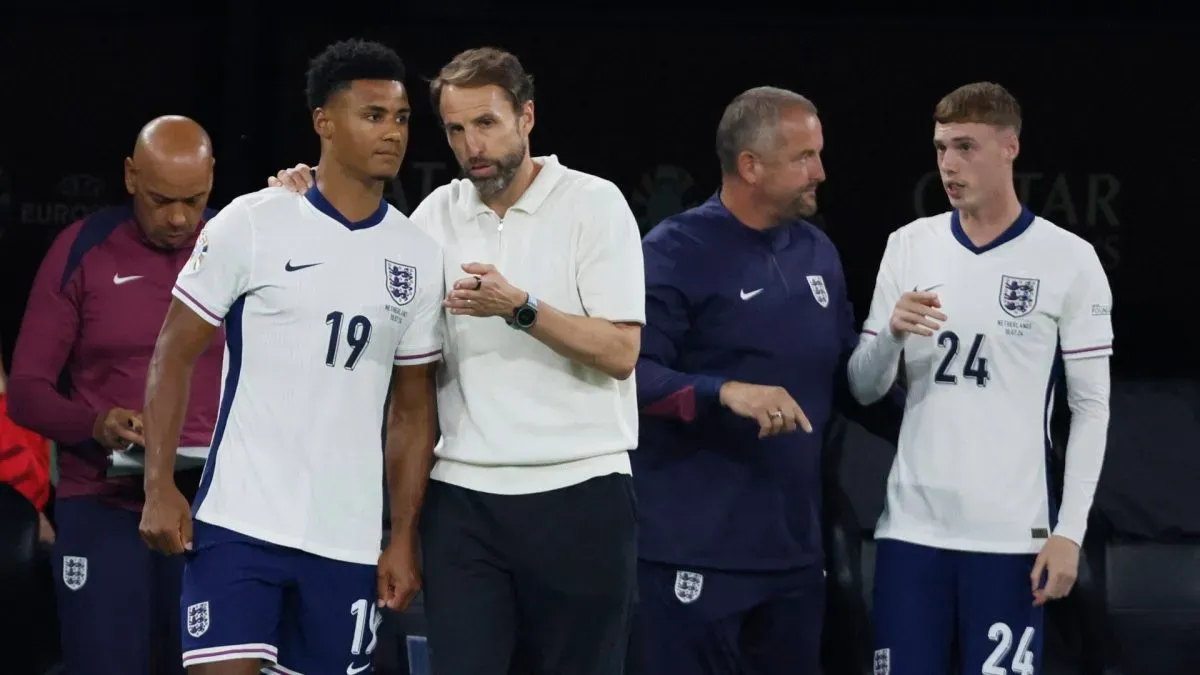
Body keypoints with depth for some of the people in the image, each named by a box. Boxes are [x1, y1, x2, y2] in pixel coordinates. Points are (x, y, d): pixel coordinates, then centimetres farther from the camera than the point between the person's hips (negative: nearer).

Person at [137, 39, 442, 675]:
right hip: (240, 522, -4)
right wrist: (160, 487, -9)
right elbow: (174, 354, -1)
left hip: (350, 540, 4)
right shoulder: (251, 225, -3)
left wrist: (404, 538, 8)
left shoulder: (419, 257, 9)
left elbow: (413, 409, 14)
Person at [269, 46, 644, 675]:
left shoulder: (594, 203, -2)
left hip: (578, 489, -3)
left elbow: (620, 352, -9)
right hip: (463, 495, 3)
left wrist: (520, 308, -21)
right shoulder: (439, 212, 10)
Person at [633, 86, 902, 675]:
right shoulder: (677, 250, -9)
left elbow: (846, 378, 20)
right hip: (697, 551, -7)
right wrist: (725, 392, -30)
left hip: (794, 548, 7)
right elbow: (632, 371, -18)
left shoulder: (817, 252, 12)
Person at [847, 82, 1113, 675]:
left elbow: (1091, 407, 0)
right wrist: (891, 333, -11)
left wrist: (1069, 531, -7)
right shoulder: (908, 247, 8)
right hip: (912, 526, 3)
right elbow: (863, 389, 11)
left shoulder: (1069, 260, -1)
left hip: (1011, 535, -3)